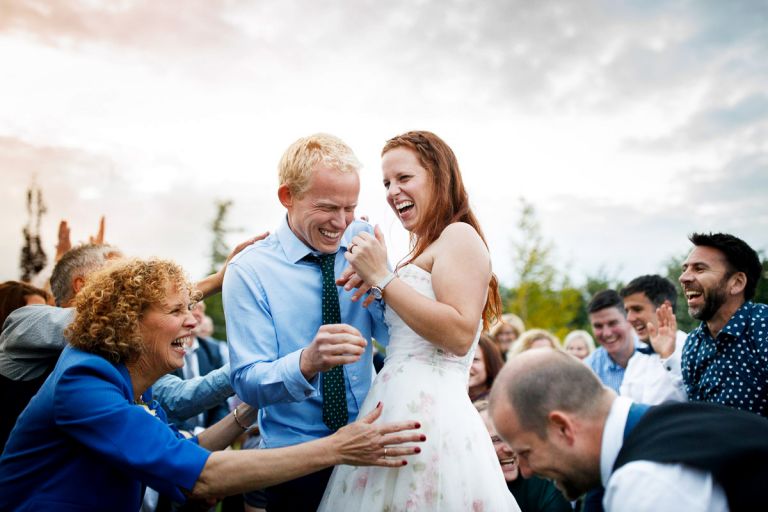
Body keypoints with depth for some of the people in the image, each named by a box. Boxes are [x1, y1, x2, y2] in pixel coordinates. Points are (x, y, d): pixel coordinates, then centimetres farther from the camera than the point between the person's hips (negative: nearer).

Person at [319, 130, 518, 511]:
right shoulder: (424, 251, 20)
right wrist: (374, 279, 5)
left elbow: (459, 333, -20)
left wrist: (383, 278, -15)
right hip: (400, 406, 9)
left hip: (428, 412, -9)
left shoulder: (459, 235, -7)